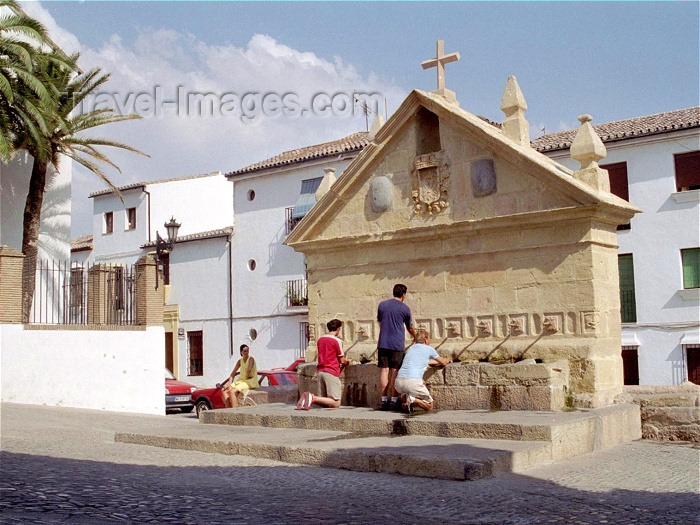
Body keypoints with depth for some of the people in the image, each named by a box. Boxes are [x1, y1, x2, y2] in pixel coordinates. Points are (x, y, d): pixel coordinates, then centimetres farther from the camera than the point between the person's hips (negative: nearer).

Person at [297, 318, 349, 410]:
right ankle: (313, 398, -23)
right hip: (331, 372, -7)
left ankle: (307, 399, -13)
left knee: (324, 401, 13)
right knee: (336, 403, -5)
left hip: (320, 371, 7)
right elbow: (342, 361, -2)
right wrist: (346, 362, 21)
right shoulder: (337, 341, -7)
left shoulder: (320, 339, 14)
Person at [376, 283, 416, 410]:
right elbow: (410, 328, 13)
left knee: (384, 370, 3)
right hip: (397, 344, -3)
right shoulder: (405, 309, 1)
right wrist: (416, 337, 34)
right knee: (394, 371, 1)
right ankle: (394, 401, 1)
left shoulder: (382, 305, 9)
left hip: (383, 343, 3)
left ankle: (384, 400, 3)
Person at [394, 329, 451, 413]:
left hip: (398, 382, 6)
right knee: (429, 406, 12)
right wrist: (448, 360, 48)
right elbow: (443, 362, 25)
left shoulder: (411, 348, 27)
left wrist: (437, 362, 58)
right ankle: (412, 400, -18)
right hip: (413, 382, -6)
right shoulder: (428, 349, 10)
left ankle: (405, 398, 5)